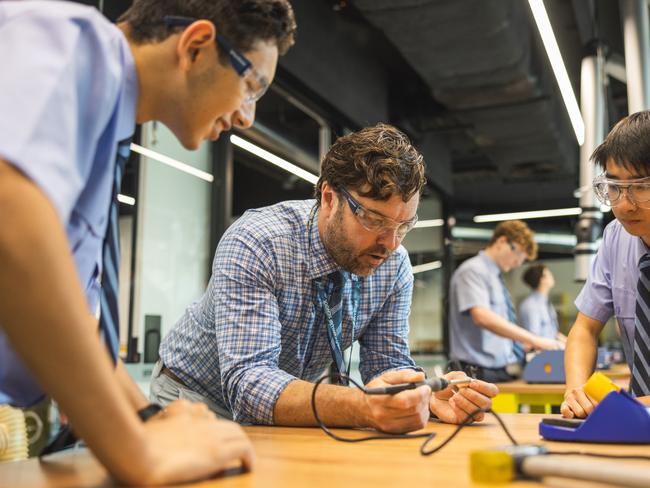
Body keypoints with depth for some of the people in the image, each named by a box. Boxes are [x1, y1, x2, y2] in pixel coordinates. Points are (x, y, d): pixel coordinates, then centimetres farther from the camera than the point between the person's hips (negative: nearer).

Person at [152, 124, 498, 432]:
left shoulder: (394, 265, -13)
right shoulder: (253, 244, -29)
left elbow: (387, 364, -7)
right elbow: (247, 383, -36)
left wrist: (429, 397, -29)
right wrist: (361, 407, -52)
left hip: (284, 419, 4)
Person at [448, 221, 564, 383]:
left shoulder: (497, 278, 19)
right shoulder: (472, 271, -8)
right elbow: (482, 317, -25)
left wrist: (527, 345, 7)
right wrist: (534, 340, -24)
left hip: (505, 372, 9)